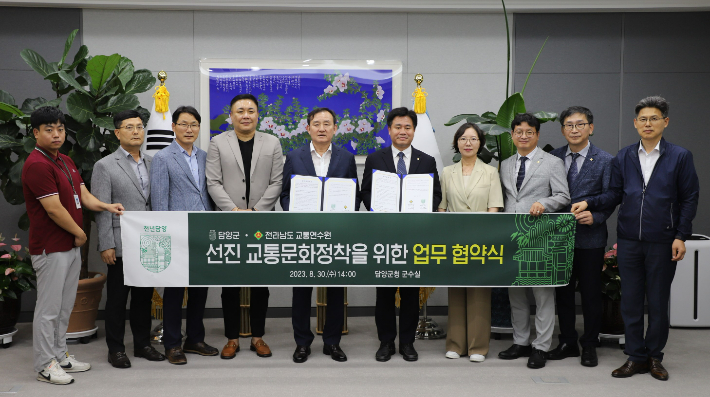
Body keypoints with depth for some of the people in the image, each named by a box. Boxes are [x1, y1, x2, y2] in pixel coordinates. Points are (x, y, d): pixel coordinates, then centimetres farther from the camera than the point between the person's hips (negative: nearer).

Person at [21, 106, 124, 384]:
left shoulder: (66, 161, 13)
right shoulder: (36, 165, -17)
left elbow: (83, 195, 11)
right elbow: (54, 209, -20)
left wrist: (106, 206, -7)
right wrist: (79, 234, -9)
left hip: (71, 246, 9)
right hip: (51, 248, -9)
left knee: (65, 306, 16)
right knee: (49, 308, 1)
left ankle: (60, 355, 28)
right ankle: (45, 365, 12)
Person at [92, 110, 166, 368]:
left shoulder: (152, 163, 10)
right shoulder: (105, 166, -4)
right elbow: (102, 209, -7)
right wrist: (106, 245, -12)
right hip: (122, 245, -4)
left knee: (144, 296, 13)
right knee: (117, 298, 6)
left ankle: (142, 343, 25)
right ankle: (116, 349, 17)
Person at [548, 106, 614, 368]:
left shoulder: (605, 161, -2)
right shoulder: (553, 158, 6)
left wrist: (595, 216, -18)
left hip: (590, 238, -3)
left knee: (591, 295, 5)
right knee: (563, 292, 11)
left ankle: (589, 346, 20)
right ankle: (567, 343, 25)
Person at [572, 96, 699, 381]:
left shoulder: (680, 157, 1)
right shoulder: (623, 157, 9)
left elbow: (689, 199, 1)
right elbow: (615, 194, 10)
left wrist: (681, 236, -6)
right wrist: (589, 203, -7)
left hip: (662, 241, -2)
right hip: (629, 240, 2)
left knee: (658, 302, 7)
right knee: (630, 301, 6)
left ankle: (654, 357, 22)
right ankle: (636, 357, 17)